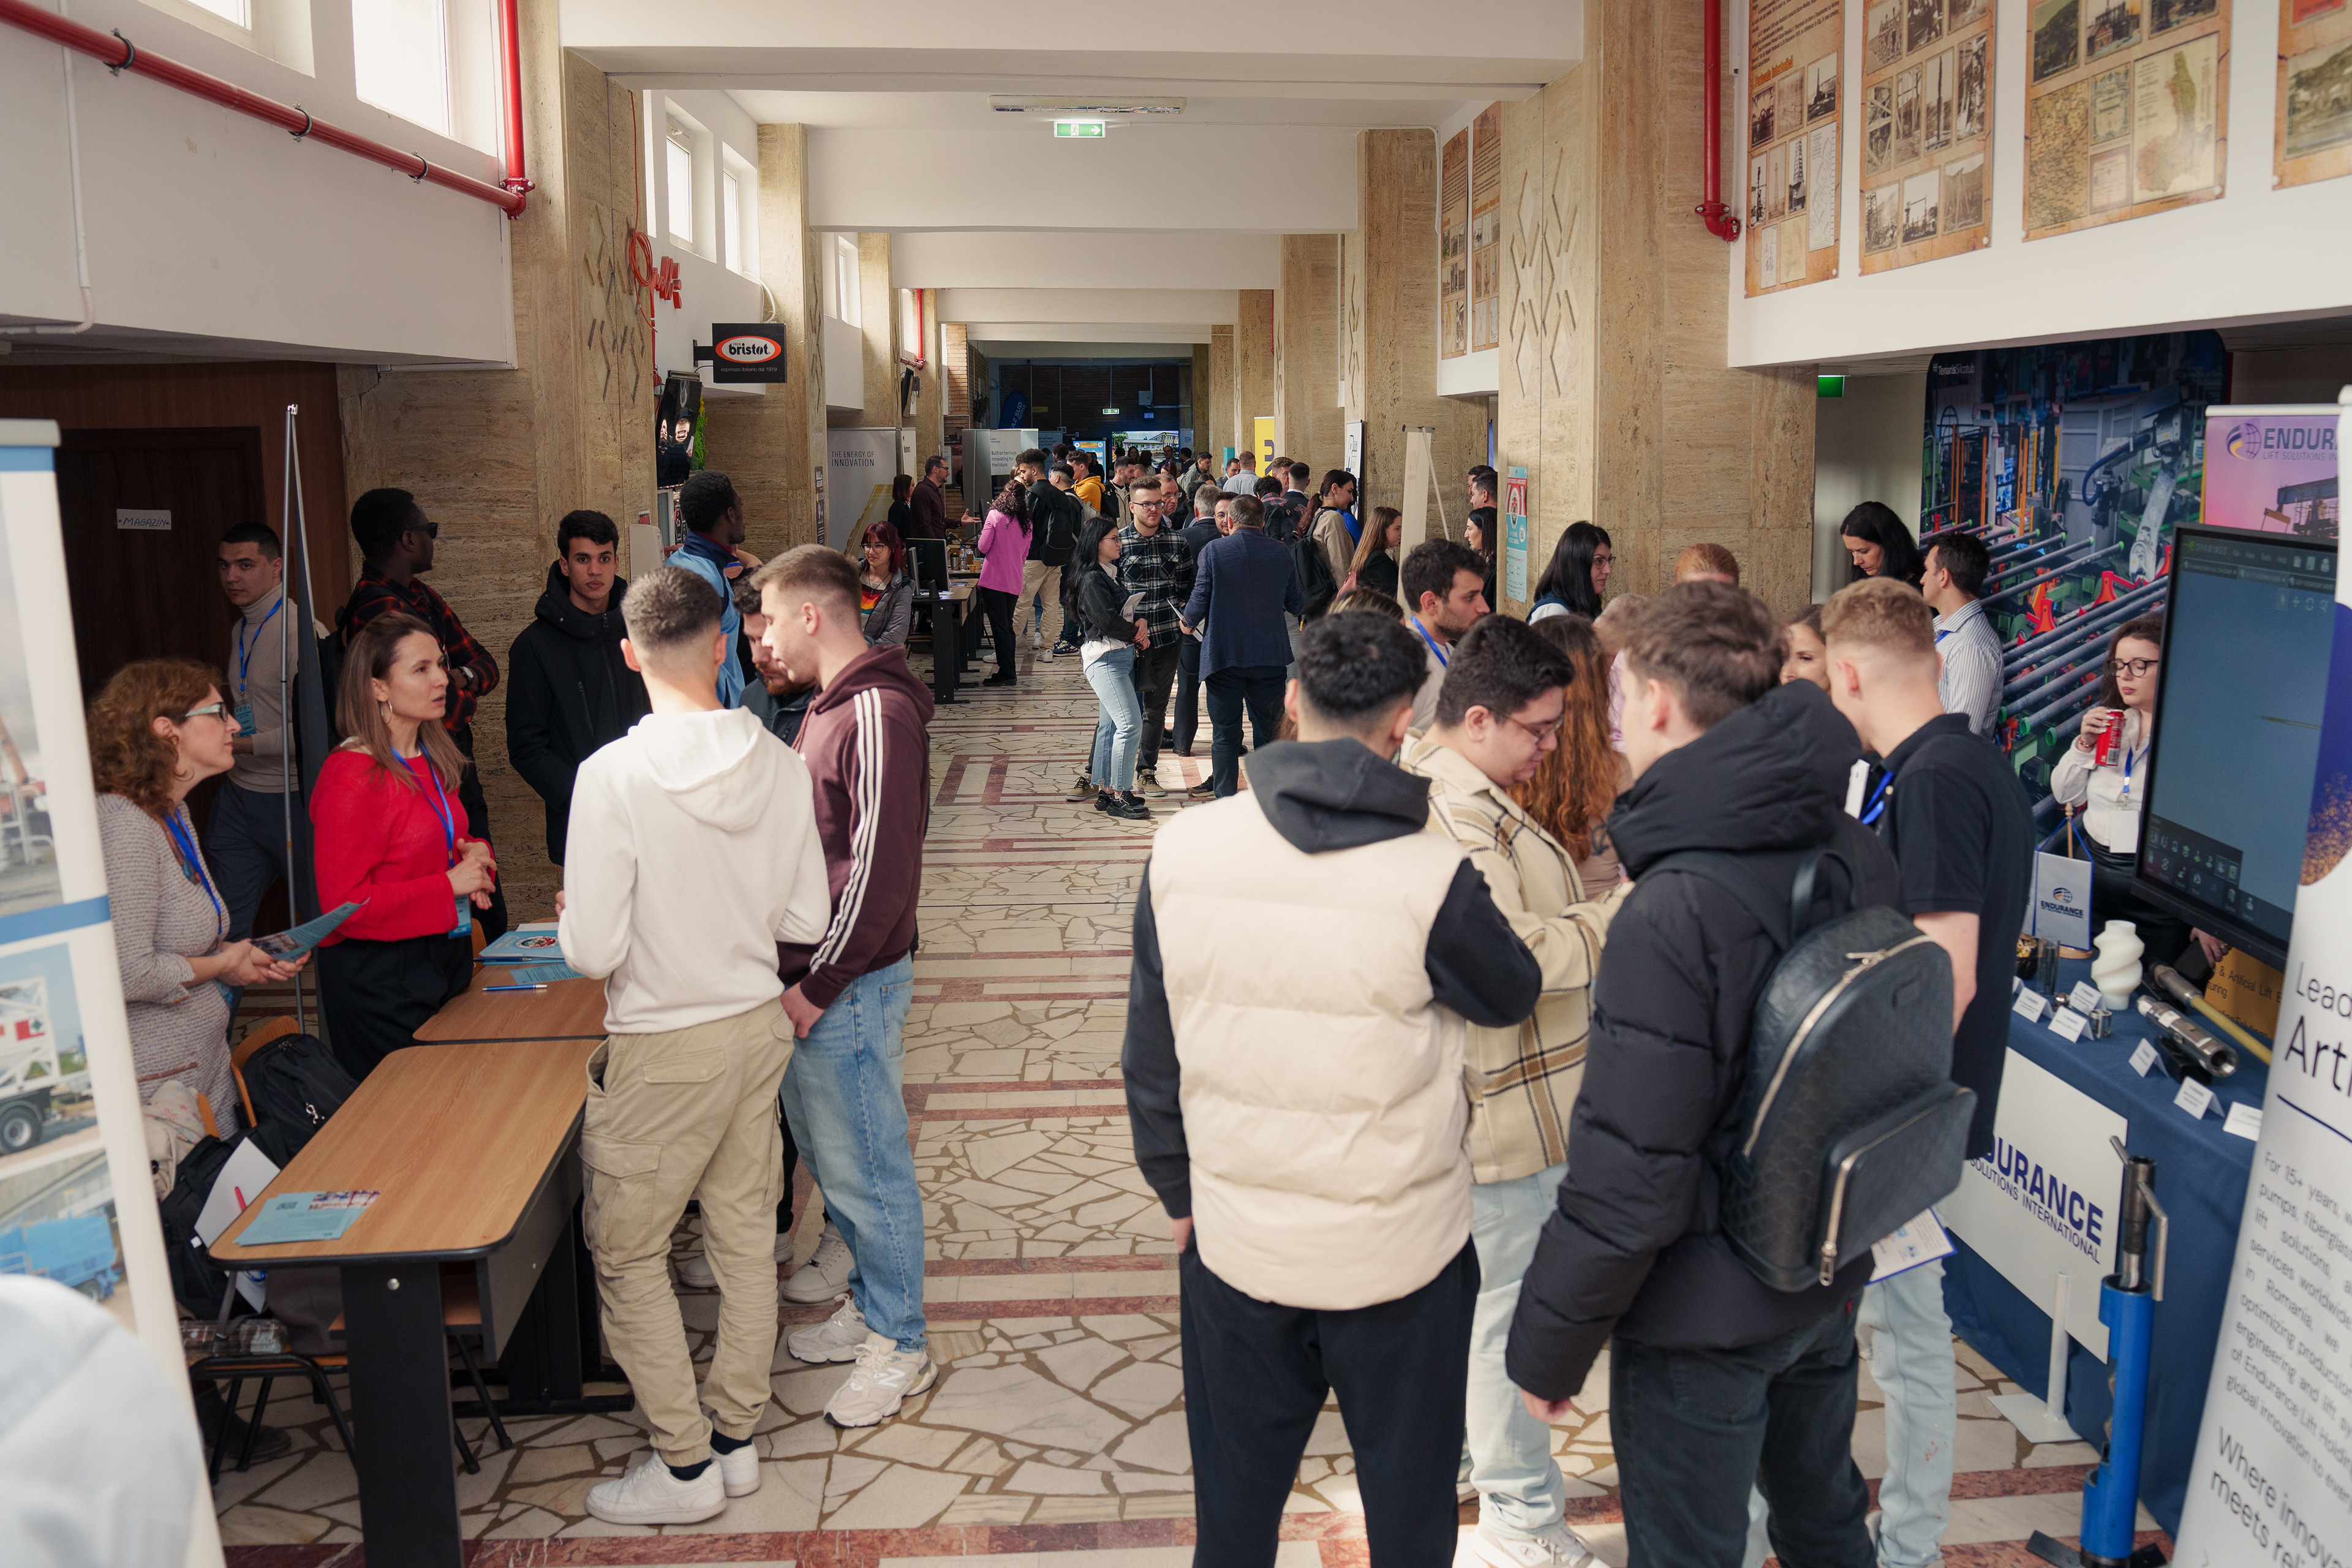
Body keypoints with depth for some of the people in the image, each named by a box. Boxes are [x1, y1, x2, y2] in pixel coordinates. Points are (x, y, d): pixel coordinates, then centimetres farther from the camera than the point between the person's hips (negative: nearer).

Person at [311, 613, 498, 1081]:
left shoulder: (433, 760, 9)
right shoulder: (351, 778, -19)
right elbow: (345, 906, -22)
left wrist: (477, 855, 2)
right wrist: (449, 885, -20)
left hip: (445, 956, 8)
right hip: (380, 978, -8)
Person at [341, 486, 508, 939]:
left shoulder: (420, 598, 12)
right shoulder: (379, 610, -20)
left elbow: (485, 663, 15)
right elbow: (439, 714, -24)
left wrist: (463, 677, -8)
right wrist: (462, 694, -2)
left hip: (459, 783, 10)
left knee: (490, 916, 15)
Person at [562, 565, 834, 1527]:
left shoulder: (614, 774, -20)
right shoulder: (781, 764, -6)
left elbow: (594, 951, -19)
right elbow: (806, 920, 0)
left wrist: (571, 917, 3)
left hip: (664, 1050, -5)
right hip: (758, 1025, 5)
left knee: (626, 1251, 12)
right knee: (744, 1233, 17)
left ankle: (684, 1465, 19)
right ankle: (736, 1437, 31)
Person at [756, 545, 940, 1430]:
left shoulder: (877, 714, -20)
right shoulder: (831, 706, 13)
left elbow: (880, 868, -24)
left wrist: (819, 983, -19)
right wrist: (798, 976, 13)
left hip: (848, 990, -10)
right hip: (809, 983, 10)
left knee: (865, 1172, 2)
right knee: (829, 1158, 20)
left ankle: (900, 1349, 18)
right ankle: (871, 1306, 36)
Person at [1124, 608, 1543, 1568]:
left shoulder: (1182, 849, -11)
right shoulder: (1435, 877, -21)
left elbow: (1150, 1049, -2)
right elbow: (1513, 996, -1)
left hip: (1233, 1239, 3)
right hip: (1401, 1250, -2)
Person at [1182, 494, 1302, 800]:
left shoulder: (1214, 551, -8)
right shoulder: (1281, 554, 2)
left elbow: (1200, 601, -8)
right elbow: (1295, 605, 10)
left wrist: (1188, 622, 13)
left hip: (1224, 654, -2)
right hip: (1270, 655, 3)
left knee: (1225, 732, 6)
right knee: (1268, 729, 12)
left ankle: (1226, 798, 7)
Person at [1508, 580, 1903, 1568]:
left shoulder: (1672, 914, -30)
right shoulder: (1859, 858, -6)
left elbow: (1627, 1183, -27)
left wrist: (1547, 1347, -14)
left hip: (1703, 1317, -7)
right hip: (1831, 1273, 7)